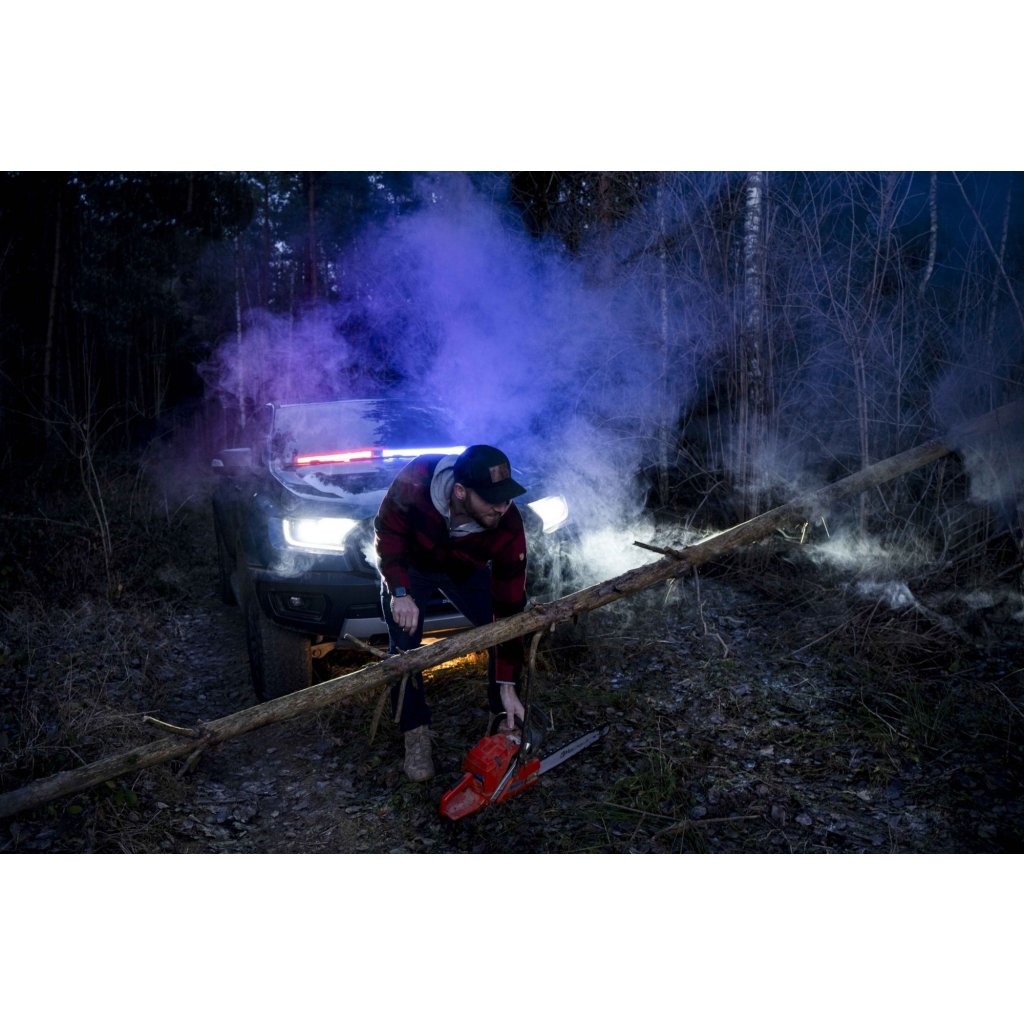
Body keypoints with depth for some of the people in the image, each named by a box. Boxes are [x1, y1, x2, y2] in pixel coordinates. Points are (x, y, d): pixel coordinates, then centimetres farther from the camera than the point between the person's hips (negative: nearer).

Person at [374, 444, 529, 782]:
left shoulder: (509, 528, -37)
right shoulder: (415, 481, -42)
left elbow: (510, 608, -30)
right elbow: (386, 531, -22)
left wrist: (508, 686, -28)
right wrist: (400, 592, -33)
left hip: (466, 571, 1)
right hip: (407, 567, -1)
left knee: (504, 634, -7)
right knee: (404, 647, -10)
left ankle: (504, 719, 15)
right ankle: (415, 734, 8)